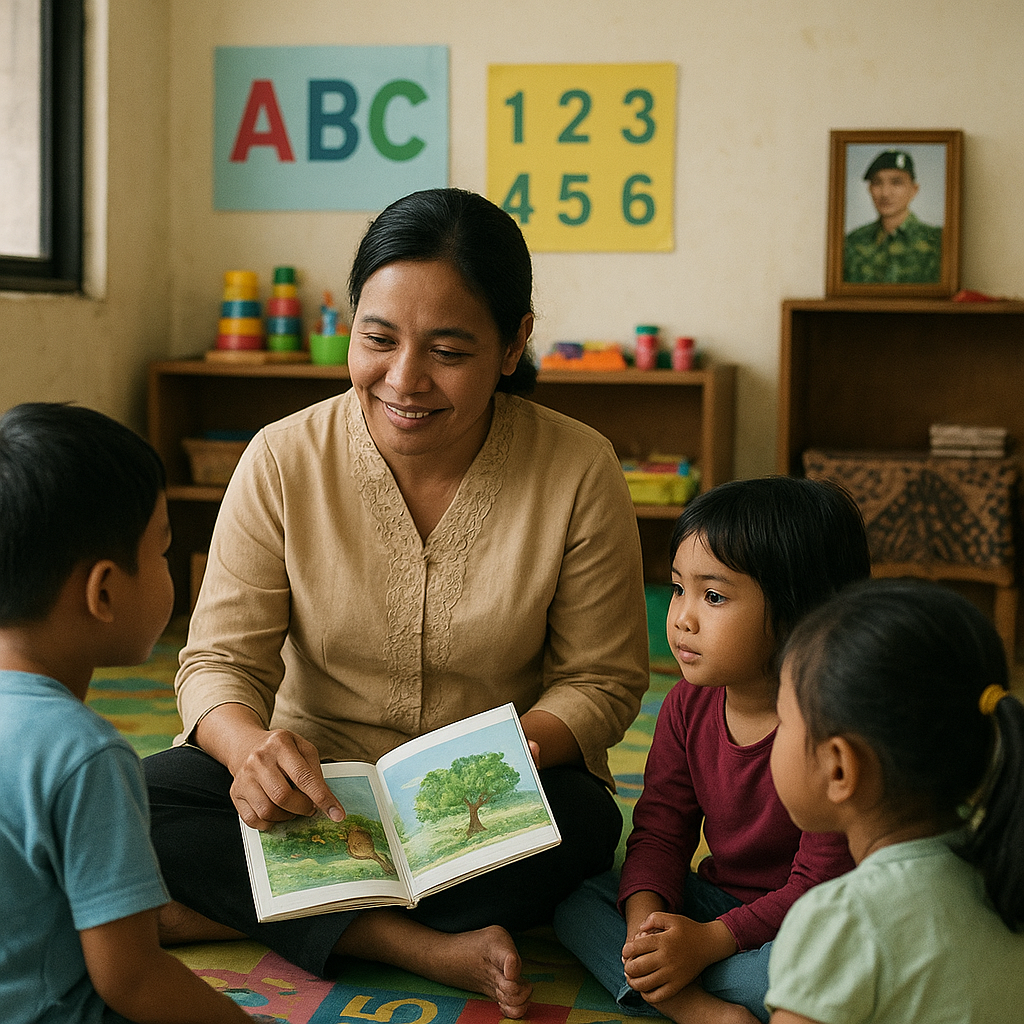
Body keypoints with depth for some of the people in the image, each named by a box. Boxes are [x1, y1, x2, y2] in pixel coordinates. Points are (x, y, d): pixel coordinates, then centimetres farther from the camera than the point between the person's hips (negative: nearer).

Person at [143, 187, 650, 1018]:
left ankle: (232, 911, -19)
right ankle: (422, 946, -24)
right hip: (316, 786, 1)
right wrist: (251, 745, -31)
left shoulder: (579, 471, -10)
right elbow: (221, 658, -6)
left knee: (580, 823, -34)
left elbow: (603, 680, -4)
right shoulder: (283, 460, -8)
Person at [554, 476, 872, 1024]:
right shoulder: (688, 705, -2)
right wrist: (644, 917, -20)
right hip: (714, 896, 7)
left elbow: (819, 884, -23)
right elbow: (659, 830, 0)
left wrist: (709, 940, -29)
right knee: (574, 897, -9)